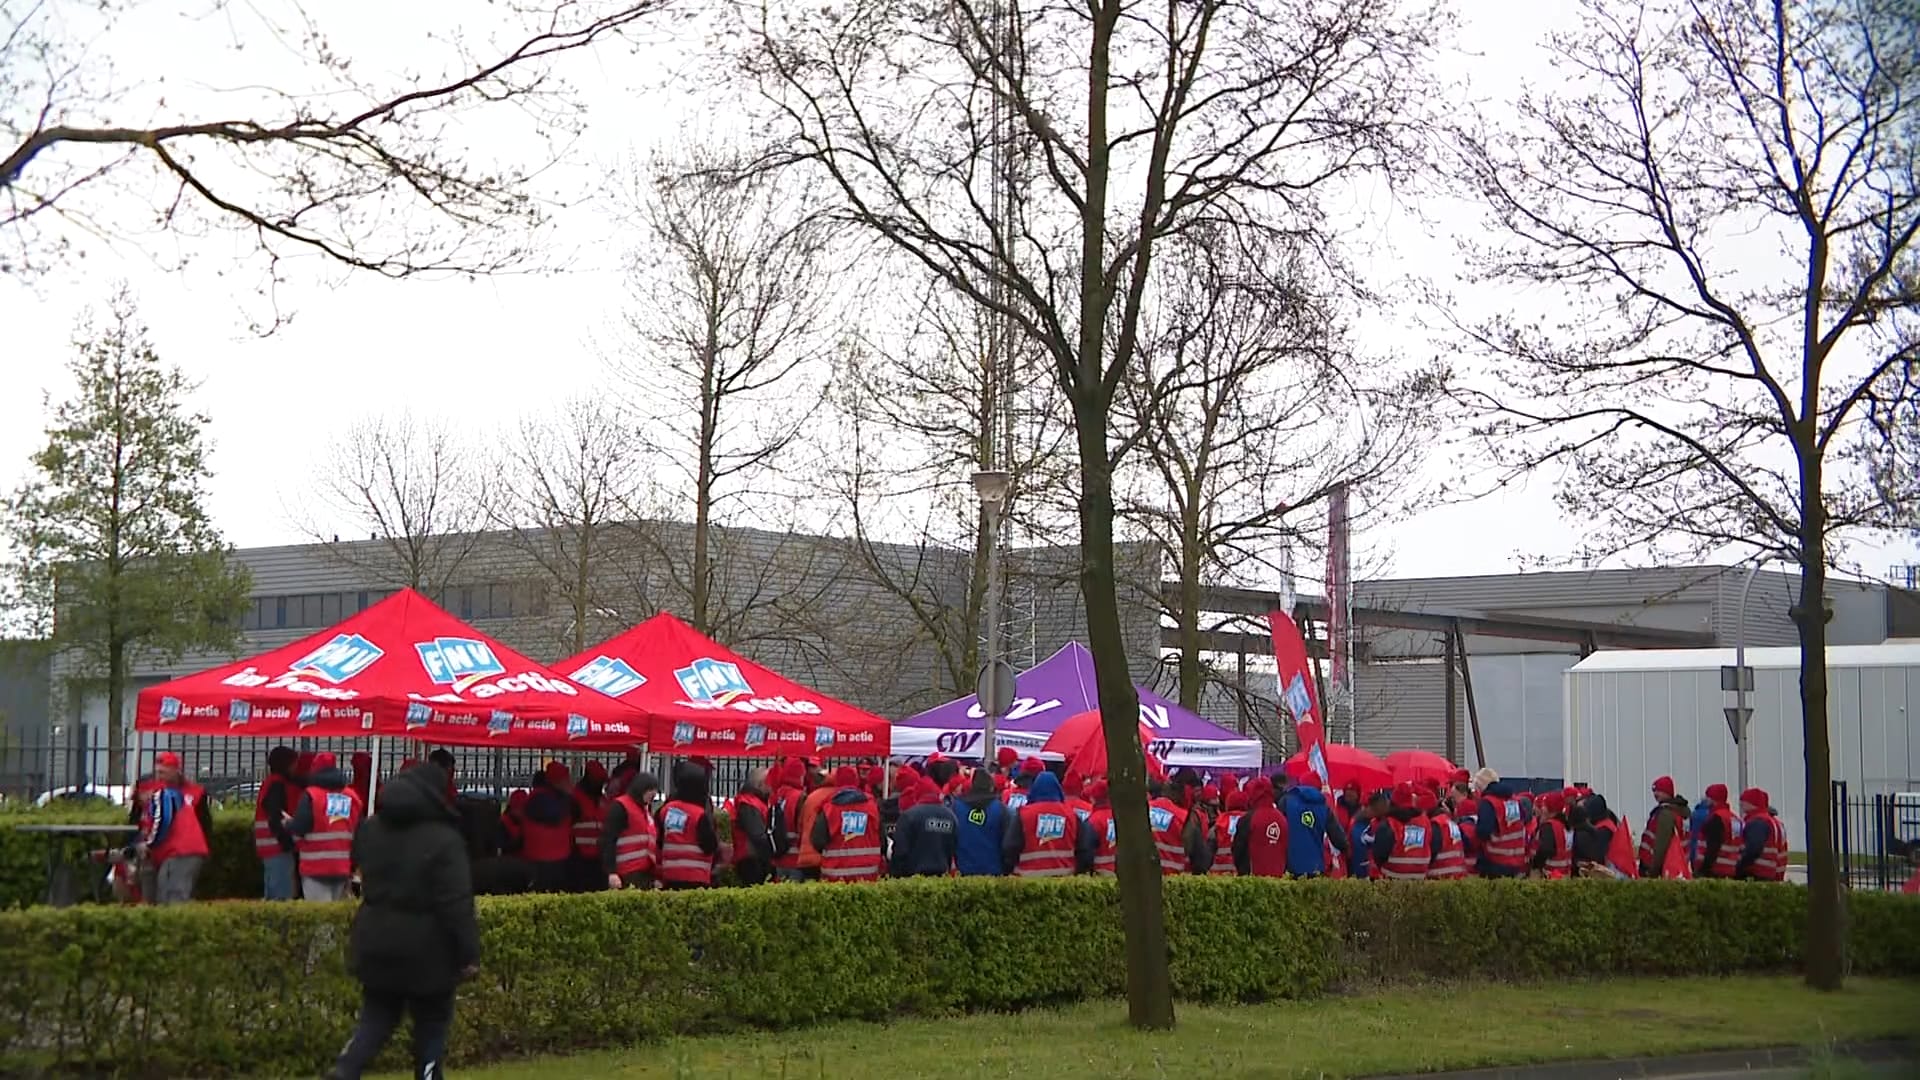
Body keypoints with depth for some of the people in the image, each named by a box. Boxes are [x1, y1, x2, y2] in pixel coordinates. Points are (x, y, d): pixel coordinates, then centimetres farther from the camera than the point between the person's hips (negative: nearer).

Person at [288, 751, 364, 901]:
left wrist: (288, 824, 9)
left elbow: (299, 828, -15)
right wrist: (353, 866, 21)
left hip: (316, 868, -5)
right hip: (343, 868, 5)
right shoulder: (353, 797, 11)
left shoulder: (311, 795, -8)